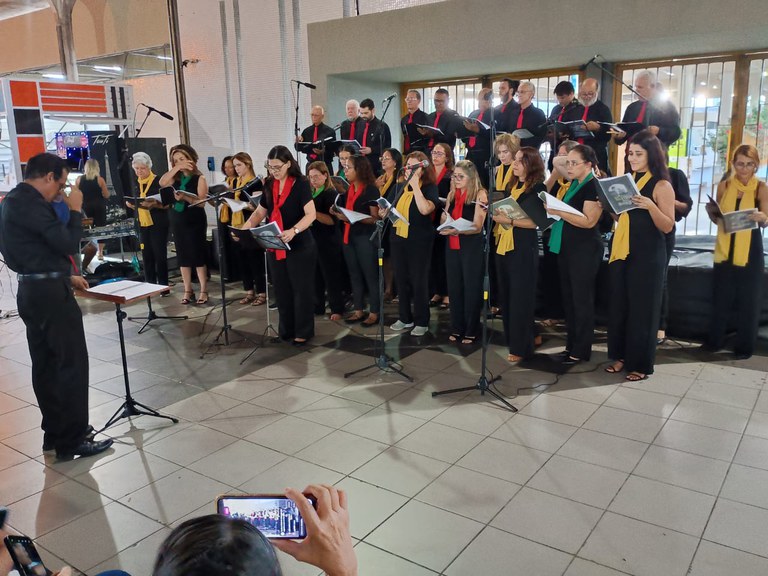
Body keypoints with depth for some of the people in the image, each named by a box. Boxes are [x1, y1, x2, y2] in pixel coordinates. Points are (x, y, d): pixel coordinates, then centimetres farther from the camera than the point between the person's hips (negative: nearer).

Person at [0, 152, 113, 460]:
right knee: (72, 364, -4)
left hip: (32, 291, 10)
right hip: (49, 293, -10)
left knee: (45, 364, 15)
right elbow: (68, 243, -20)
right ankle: (72, 440, 2)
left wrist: (66, 276, 19)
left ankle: (55, 431, 25)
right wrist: (75, 209, -8)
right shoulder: (31, 203, -17)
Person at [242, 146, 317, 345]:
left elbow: (311, 214, -20)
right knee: (281, 290, 12)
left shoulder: (301, 184, -11)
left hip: (299, 246, -6)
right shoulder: (269, 185, 7)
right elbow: (260, 212, 14)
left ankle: (303, 332, 13)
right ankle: (286, 330, 24)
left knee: (301, 289, 2)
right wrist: (244, 227, -4)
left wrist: (293, 231, -37)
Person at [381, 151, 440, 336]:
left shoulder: (429, 188, -7)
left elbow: (425, 209, -26)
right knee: (401, 279, 11)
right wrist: (383, 212, -4)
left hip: (419, 241, -6)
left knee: (418, 280, 2)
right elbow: (387, 210, 19)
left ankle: (422, 322, 14)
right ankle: (405, 318, 25)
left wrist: (415, 185, -23)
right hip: (398, 238, 6)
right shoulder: (398, 187, 10)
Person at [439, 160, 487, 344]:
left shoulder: (480, 195, -9)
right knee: (454, 287, 10)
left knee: (471, 288, 2)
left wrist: (457, 230, -29)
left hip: (472, 246, -6)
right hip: (452, 245, 6)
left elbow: (477, 227, -15)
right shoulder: (452, 194, 9)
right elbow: (444, 220, 13)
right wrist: (444, 222, -10)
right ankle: (456, 328, 21)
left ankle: (471, 331, 13)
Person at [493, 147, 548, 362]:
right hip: (504, 245, 7)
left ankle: (521, 347, 4)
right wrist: (497, 214, 3)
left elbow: (537, 221, -15)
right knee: (506, 295, 11)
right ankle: (510, 340, 22)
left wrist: (510, 221, -20)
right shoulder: (511, 186, 14)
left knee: (520, 297, -3)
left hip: (523, 248, -7)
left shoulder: (537, 188, -7)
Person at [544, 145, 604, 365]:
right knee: (568, 297, 12)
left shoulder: (594, 186, -12)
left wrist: (559, 212, -25)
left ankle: (582, 350, 8)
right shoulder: (573, 184, 14)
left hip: (585, 250, -9)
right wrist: (554, 214, 4)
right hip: (566, 247, 9)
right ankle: (571, 344, 22)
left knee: (582, 299, -1)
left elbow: (589, 221, -21)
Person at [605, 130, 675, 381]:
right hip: (621, 250, 6)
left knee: (641, 307, 1)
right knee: (619, 305, 9)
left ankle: (640, 363, 12)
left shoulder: (662, 186, -8)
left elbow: (668, 226, -12)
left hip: (647, 255, -6)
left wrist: (650, 206, -27)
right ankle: (621, 355, 22)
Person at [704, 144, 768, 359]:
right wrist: (711, 212, -11)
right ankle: (714, 340, 23)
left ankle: (744, 346, 13)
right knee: (720, 297, 10)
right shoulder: (724, 186, 4)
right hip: (725, 249, 3)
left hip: (750, 251, -3)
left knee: (748, 299, 2)